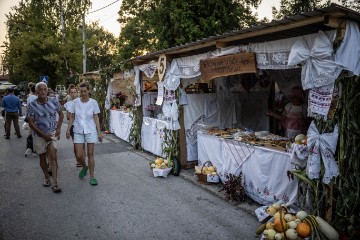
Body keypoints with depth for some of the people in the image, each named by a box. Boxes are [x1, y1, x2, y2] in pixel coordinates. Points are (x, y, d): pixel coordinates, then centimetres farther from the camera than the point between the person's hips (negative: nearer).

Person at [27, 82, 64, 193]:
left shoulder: (54, 101, -5)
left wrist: (58, 128, -1)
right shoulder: (32, 105, -10)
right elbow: (31, 123, -9)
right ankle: (47, 177, 33)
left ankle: (55, 183, -10)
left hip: (52, 133, 0)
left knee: (53, 156, -12)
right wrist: (44, 135, -14)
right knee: (42, 158, 13)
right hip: (39, 135, 0)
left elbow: (61, 114, 10)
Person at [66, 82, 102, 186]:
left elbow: (96, 118, 0)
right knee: (79, 155, -2)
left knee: (90, 154, 2)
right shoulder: (75, 102, 0)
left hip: (90, 131, -1)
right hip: (78, 131, 1)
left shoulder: (93, 102, -3)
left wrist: (99, 132, -3)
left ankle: (92, 176, 13)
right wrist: (68, 130, 3)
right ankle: (84, 167, 30)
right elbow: (72, 117, 7)